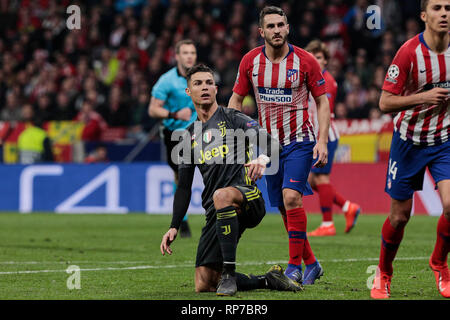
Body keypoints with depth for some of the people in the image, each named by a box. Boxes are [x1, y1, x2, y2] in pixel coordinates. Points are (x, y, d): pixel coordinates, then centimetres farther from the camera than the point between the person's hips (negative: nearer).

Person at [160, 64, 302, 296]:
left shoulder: (232, 119, 5)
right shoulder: (189, 137, 19)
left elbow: (270, 142, -9)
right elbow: (184, 188, 22)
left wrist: (262, 159, -32)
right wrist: (174, 227, 12)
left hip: (247, 197, -6)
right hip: (215, 214, 6)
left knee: (222, 196, -43)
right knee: (203, 284, -7)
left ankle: (229, 272, -35)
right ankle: (269, 280, 10)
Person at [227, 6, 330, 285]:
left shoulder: (305, 61, -8)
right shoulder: (250, 61, 0)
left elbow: (322, 102, -2)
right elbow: (237, 99, 10)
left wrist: (322, 141, -11)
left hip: (299, 141, -4)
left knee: (291, 197, -22)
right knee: (284, 208, 5)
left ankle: (295, 265, -15)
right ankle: (311, 264, 20)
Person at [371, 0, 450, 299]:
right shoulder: (409, 52, -17)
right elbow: (385, 103, -16)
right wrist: (423, 97, -27)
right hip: (409, 139, -2)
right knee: (400, 215, 5)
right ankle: (383, 273, 29)